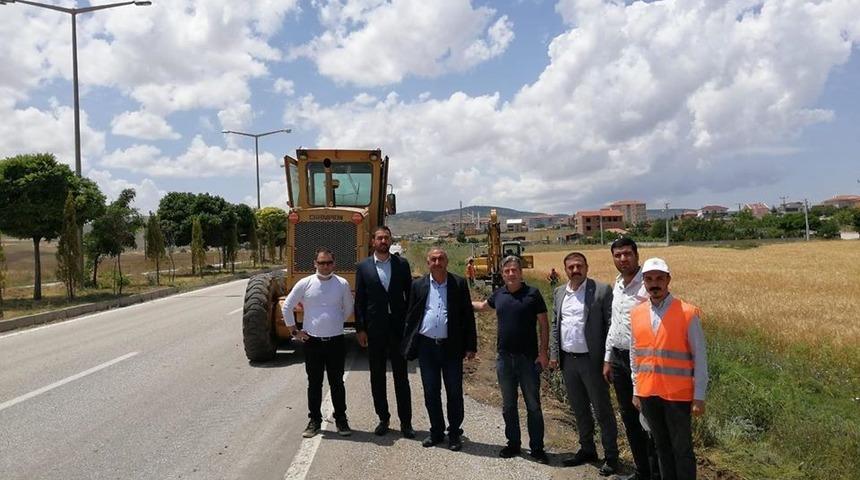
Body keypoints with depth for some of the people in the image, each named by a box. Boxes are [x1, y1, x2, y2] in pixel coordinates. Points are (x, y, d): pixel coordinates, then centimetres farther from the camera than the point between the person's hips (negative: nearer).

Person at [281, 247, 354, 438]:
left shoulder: (342, 284, -3)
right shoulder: (305, 284, -5)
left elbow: (348, 308, 13)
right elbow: (287, 306, 4)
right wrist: (294, 330, 4)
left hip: (336, 341, 0)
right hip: (312, 342, 0)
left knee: (337, 383, 11)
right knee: (314, 384, 11)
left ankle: (341, 420, 24)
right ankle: (314, 421, 24)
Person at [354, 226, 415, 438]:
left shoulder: (402, 264, 4)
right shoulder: (363, 267, 2)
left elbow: (410, 294, 5)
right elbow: (359, 300, 2)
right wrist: (360, 329, -3)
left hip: (398, 326, 0)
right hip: (374, 328, 1)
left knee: (401, 375, 4)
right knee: (377, 376, 9)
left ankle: (405, 421, 12)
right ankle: (383, 419, 22)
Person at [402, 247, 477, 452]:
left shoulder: (459, 284, 0)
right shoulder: (418, 285, 5)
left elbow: (468, 316, 0)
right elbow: (411, 317, 8)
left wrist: (471, 346, -4)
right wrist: (409, 346, 3)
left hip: (452, 347, -2)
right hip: (426, 347, 2)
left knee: (454, 392, 6)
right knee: (431, 393, 10)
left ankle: (455, 433, 21)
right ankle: (436, 431, 25)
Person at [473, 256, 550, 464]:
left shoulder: (533, 294, -6)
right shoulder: (498, 294, 5)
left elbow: (544, 324, -4)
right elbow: (482, 305, 26)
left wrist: (544, 352, -10)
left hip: (528, 358, -4)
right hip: (504, 358, 4)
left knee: (533, 405, 4)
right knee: (508, 405, 13)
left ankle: (537, 448, 15)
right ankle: (513, 443, 27)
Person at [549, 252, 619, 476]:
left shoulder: (602, 290, -8)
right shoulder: (559, 292, 9)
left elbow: (611, 325, -9)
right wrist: (554, 354, 8)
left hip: (592, 360, -5)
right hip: (568, 360, 6)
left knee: (602, 409, 5)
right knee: (579, 409, 17)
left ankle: (611, 455, 18)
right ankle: (587, 449, 32)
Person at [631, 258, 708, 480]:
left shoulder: (688, 313, -10)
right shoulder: (636, 314, 3)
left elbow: (700, 358, -7)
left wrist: (699, 396, -8)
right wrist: (636, 391, 11)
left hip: (678, 394, -4)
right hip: (648, 393, 4)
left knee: (682, 449, 6)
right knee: (661, 446, 16)